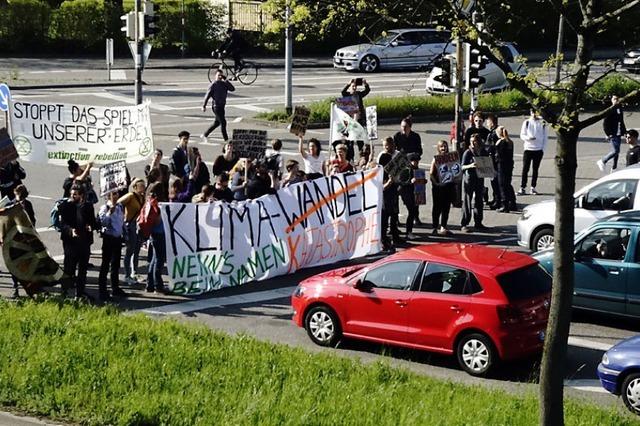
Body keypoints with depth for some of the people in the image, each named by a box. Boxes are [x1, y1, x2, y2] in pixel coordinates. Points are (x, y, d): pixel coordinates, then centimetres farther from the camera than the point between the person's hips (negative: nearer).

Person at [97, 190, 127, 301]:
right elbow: (102, 221, -27)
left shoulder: (120, 207, 9)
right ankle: (102, 291, -2)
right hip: (109, 237, -7)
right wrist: (110, 212, -34)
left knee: (116, 264, 16)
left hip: (118, 238, 7)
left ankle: (115, 288, 27)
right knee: (105, 264, -4)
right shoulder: (105, 208, -13)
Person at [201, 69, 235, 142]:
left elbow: (232, 89, -6)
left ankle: (204, 135, 28)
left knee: (216, 123, 15)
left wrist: (226, 80, -14)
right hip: (216, 106, -7)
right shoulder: (213, 85, -9)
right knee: (223, 122, -8)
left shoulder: (224, 84, 8)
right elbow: (207, 95, -6)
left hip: (221, 106, 7)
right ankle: (226, 139, -2)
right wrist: (204, 106, -4)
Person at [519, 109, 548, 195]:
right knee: (525, 169, -5)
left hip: (538, 150, 1)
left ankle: (533, 188, 12)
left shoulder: (542, 123, 4)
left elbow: (545, 137, 8)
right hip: (528, 149, -1)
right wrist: (528, 138, -19)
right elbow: (522, 135, 2)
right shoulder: (526, 122, 3)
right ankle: (522, 188, -3)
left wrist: (543, 149, 1)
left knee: (535, 169, 7)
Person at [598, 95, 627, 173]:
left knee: (617, 152, 10)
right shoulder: (610, 110, -10)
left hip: (618, 135, 8)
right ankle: (602, 161, 5)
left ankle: (614, 168, 18)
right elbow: (605, 123, -12)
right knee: (615, 151, -12)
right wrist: (608, 134, -15)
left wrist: (624, 132, 17)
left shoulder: (620, 109, 12)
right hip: (613, 135, -7)